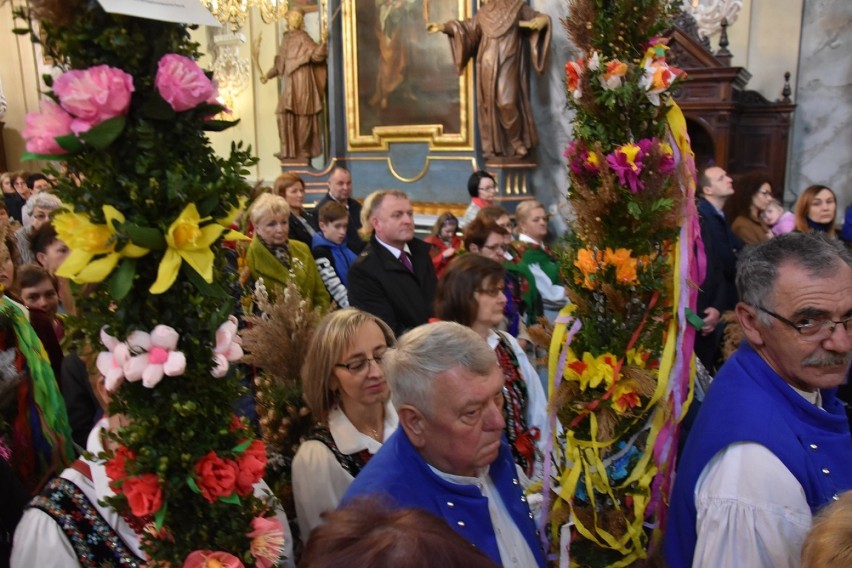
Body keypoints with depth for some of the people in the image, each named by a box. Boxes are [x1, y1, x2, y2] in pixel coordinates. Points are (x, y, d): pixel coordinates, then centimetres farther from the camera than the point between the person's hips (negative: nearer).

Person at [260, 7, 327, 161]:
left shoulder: (302, 37, -4)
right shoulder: (286, 37, 16)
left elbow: (317, 56, -15)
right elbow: (281, 62, 24)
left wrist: (323, 41, -29)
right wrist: (268, 74, 24)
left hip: (301, 81, -7)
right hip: (289, 82, 8)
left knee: (302, 115, -5)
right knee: (286, 115, 8)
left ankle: (303, 150, 1)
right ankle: (290, 150, 15)